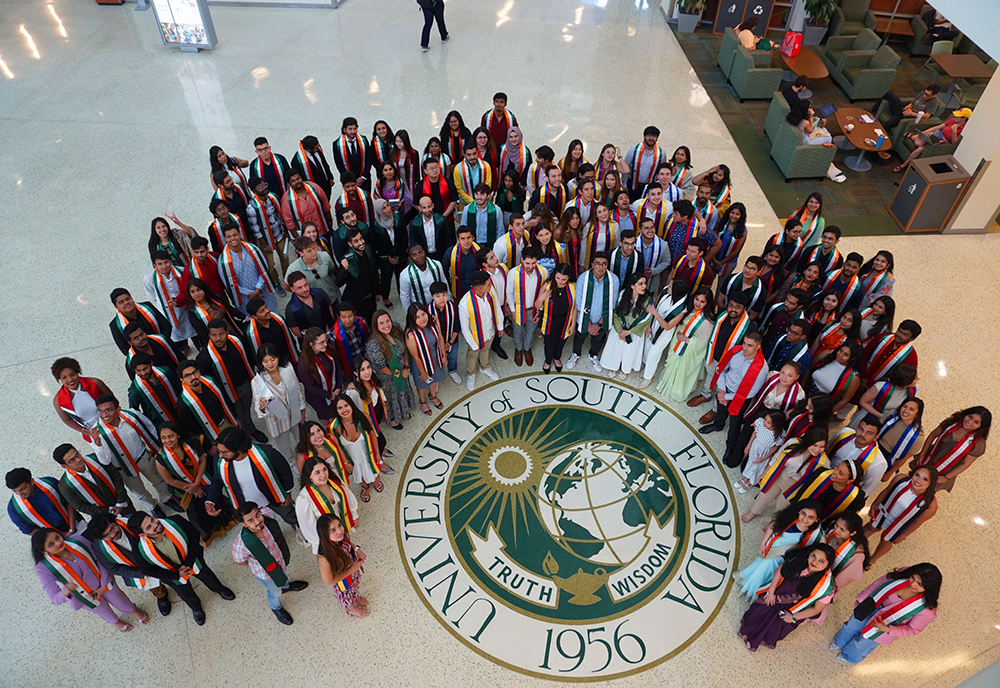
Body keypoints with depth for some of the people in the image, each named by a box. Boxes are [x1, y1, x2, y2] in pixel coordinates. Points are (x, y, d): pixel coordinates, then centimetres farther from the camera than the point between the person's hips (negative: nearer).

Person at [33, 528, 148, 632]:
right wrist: (66, 591, -50)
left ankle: (134, 610, 60)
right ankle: (115, 621, 62)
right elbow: (55, 598, -26)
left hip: (104, 583, 1)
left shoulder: (77, 541, -27)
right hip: (86, 597, -1)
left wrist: (104, 586, -15)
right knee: (104, 611, 26)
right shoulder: (43, 568, -30)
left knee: (118, 598, 25)